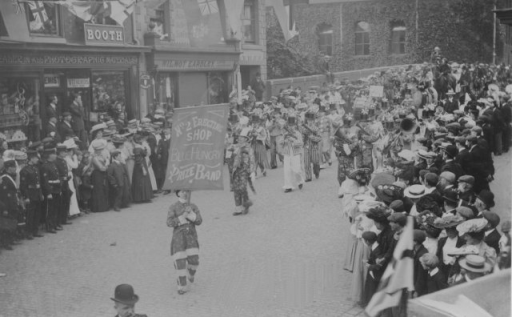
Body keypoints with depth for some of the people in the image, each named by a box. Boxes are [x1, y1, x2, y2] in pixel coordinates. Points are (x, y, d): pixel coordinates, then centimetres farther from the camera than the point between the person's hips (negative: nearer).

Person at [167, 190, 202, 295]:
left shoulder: (193, 207, 9)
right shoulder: (173, 207, 1)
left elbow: (199, 221, -2)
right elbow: (169, 223, -9)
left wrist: (191, 213, -19)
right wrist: (182, 217, -18)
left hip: (191, 235, 2)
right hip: (178, 236, -2)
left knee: (194, 259, -11)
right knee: (179, 260, -10)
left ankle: (191, 273, 25)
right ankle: (182, 286, 4)